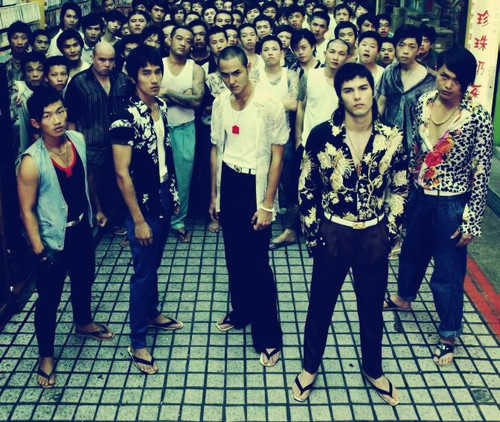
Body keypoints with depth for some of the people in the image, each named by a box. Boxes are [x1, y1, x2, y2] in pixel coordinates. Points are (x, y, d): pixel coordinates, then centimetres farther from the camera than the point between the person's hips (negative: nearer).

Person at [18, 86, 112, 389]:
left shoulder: (78, 140, -9)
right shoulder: (32, 162, -26)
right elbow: (27, 209, -19)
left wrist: (97, 208, 18)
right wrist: (39, 249, -20)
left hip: (83, 228, 6)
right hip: (54, 239, -6)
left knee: (84, 279, 27)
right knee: (50, 298, 7)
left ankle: (84, 322, 56)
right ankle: (46, 355, 28)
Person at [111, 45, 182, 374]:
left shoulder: (161, 107, 2)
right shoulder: (126, 119, -21)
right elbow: (122, 174, -19)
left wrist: (174, 193, 12)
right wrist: (138, 221, -17)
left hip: (164, 197, 7)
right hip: (143, 204, -7)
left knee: (155, 263, 22)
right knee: (144, 271, 3)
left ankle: (152, 313, 43)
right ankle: (137, 343, 17)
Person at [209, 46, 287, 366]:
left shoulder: (270, 104, -12)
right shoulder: (220, 103, 4)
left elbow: (277, 156, -10)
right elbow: (216, 149, 13)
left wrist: (267, 204, -13)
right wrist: (214, 195, 14)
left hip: (255, 185, -5)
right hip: (228, 183, 5)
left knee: (258, 263, -3)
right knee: (234, 255, 15)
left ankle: (269, 336, 9)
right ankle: (241, 311, 36)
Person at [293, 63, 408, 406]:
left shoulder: (391, 138, -7)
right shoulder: (322, 135, -12)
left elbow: (399, 189, 5)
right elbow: (307, 188, -3)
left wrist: (391, 231, 2)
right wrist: (312, 233, -3)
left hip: (374, 237, 1)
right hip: (332, 234, -1)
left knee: (372, 309, 17)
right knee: (321, 306, 14)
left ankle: (373, 370, 40)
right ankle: (310, 367, 38)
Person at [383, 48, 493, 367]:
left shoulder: (477, 117, -19)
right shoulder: (424, 103, -5)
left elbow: (481, 173, -14)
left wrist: (472, 222, -13)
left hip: (451, 206, -5)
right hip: (419, 197, 5)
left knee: (448, 273, 8)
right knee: (412, 252, 27)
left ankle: (449, 334, 29)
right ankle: (405, 297, 55)